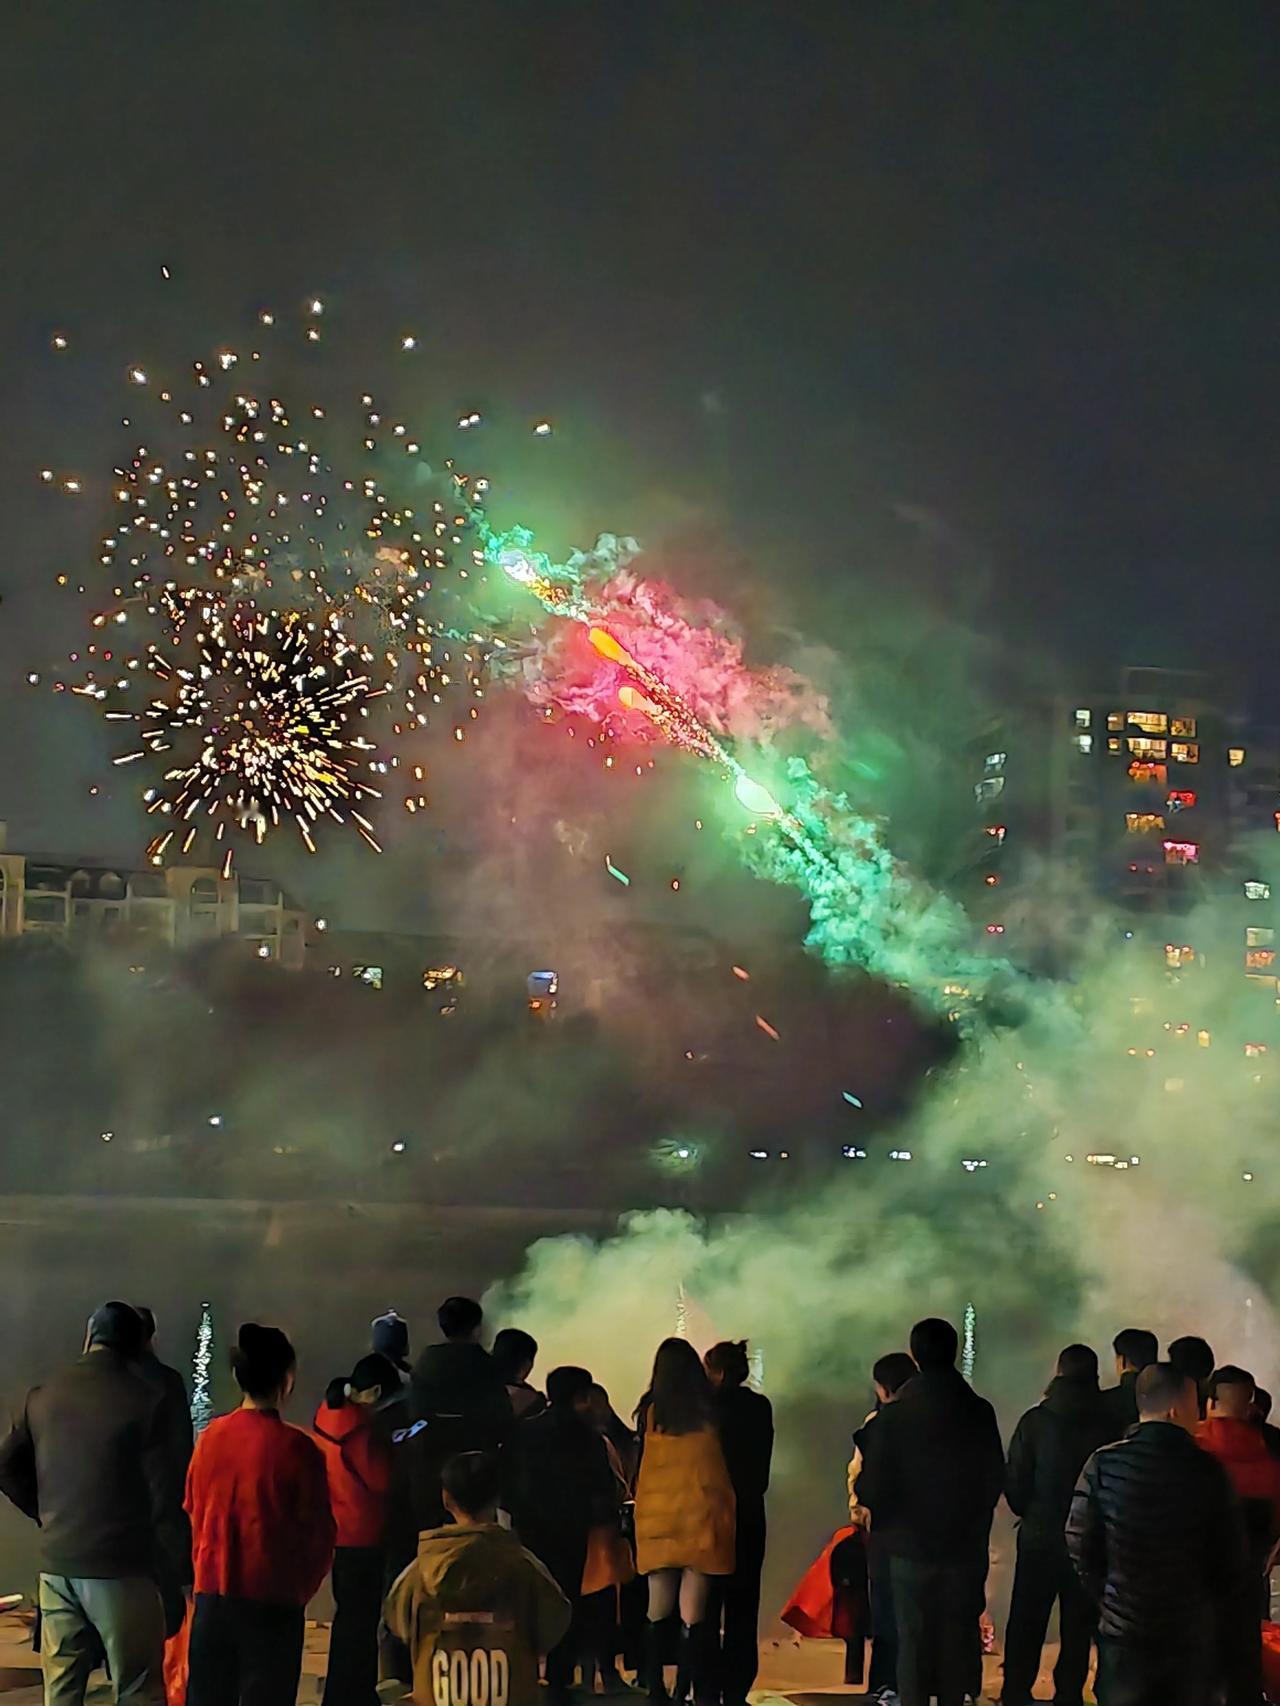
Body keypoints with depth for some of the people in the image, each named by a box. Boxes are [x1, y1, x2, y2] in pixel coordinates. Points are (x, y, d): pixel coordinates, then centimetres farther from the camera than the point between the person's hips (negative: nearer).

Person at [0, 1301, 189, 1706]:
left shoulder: (43, 1396, 5)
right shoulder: (143, 1401, -11)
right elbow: (166, 1495, -12)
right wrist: (182, 1568, -5)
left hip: (56, 1564, 5)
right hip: (120, 1567, -5)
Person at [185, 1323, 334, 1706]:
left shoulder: (211, 1436, -1)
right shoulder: (296, 1447, -13)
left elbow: (193, 1513, 10)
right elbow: (318, 1533, -6)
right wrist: (302, 1587, 10)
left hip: (212, 1592, 4)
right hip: (273, 1599, -4)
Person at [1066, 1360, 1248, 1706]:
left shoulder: (1104, 1464, -8)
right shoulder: (1208, 1470, -9)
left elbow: (1080, 1542, -5)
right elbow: (1232, 1557, -3)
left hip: (1123, 1629, 0)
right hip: (1194, 1633, 0)